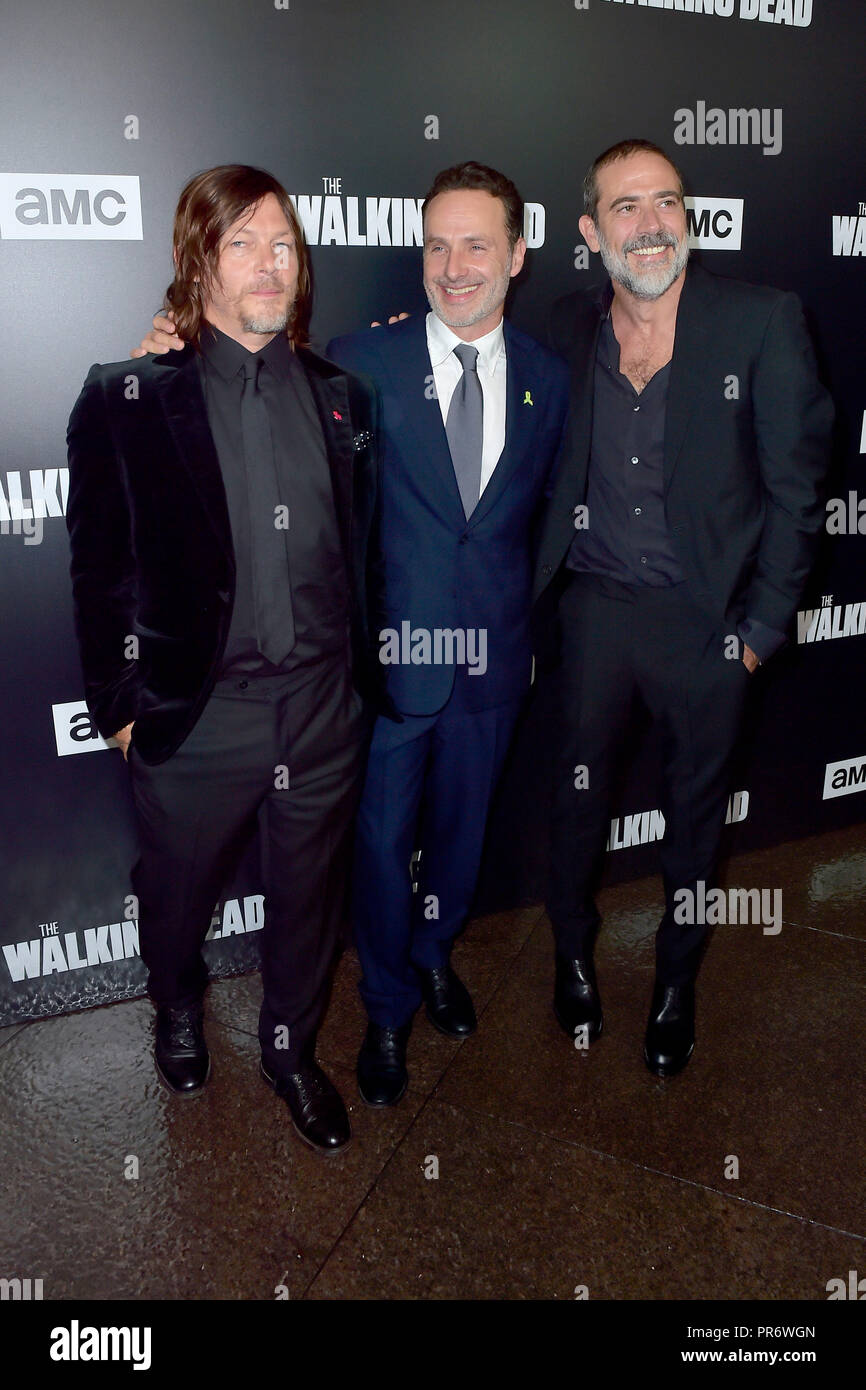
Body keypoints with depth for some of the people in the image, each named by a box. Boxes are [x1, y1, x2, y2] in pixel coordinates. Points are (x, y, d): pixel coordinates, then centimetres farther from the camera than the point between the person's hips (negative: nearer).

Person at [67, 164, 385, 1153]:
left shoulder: (341, 395, 6)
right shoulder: (127, 400, -6)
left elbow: (363, 551, 9)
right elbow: (101, 568, -4)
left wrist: (364, 672, 6)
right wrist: (120, 704, -4)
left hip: (324, 704, 3)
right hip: (195, 712, -2)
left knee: (309, 895, 18)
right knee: (178, 891, 19)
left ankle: (291, 1048, 44)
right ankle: (177, 1010, 53)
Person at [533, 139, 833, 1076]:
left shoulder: (763, 322, -8)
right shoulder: (568, 329, 1)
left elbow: (795, 488, -6)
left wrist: (762, 626, -7)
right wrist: (544, 590, -3)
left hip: (707, 616, -1)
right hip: (595, 606, 2)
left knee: (695, 807, 14)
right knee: (579, 791, 14)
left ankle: (676, 982, 38)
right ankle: (573, 954, 40)